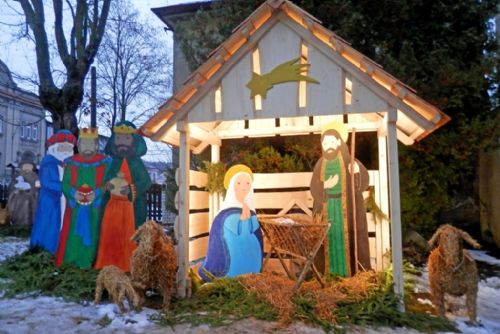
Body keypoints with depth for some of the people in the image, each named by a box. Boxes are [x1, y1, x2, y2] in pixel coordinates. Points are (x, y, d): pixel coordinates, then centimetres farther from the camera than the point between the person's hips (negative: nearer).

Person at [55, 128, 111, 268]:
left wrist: (96, 194, -18)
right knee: (73, 233, 5)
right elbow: (65, 184, 4)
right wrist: (73, 193, -15)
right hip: (75, 206, 1)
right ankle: (70, 259, 18)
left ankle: (87, 260, 17)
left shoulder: (104, 162, -3)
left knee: (91, 233, 5)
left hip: (95, 207, -1)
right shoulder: (71, 162, 3)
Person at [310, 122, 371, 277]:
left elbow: (363, 181, -7)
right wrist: (325, 185, -17)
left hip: (346, 207, -2)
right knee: (330, 237, 3)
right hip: (327, 207, 2)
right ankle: (330, 271, 10)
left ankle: (350, 269, 6)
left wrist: (358, 171, -28)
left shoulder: (349, 161, -1)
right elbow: (314, 188, 3)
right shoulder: (320, 165, 7)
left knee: (347, 235, -3)